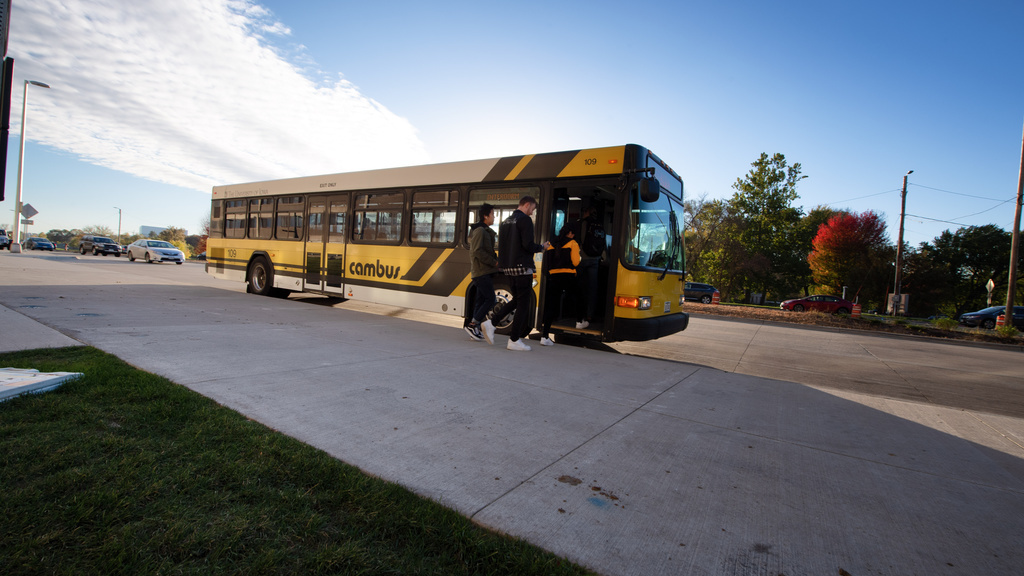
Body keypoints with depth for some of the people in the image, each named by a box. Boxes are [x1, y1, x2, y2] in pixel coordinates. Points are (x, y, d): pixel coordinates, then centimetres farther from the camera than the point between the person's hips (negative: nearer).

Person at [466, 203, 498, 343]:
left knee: (481, 301, 9)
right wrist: (494, 262, -15)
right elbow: (478, 251, -19)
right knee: (490, 300, -12)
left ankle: (475, 331, 12)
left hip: (485, 272, 10)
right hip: (482, 272, -10)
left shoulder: (485, 231, 21)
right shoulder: (479, 230, -10)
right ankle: (473, 324, -6)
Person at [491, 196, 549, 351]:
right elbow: (528, 245, -18)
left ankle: (491, 323, 7)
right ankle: (514, 341, 3)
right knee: (523, 304, 0)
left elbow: (501, 245, 19)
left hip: (508, 267, 8)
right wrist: (542, 247, 0)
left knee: (516, 300, 19)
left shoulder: (506, 221, 17)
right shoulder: (525, 220, -9)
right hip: (522, 268, -8)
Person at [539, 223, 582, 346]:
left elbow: (547, 262, 9)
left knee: (551, 306, 0)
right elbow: (575, 262, -8)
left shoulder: (552, 244, 13)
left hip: (553, 276, 4)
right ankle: (579, 321, 44)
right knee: (575, 298, 24)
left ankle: (544, 336, -8)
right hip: (568, 276, -4)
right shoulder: (572, 244, 1)